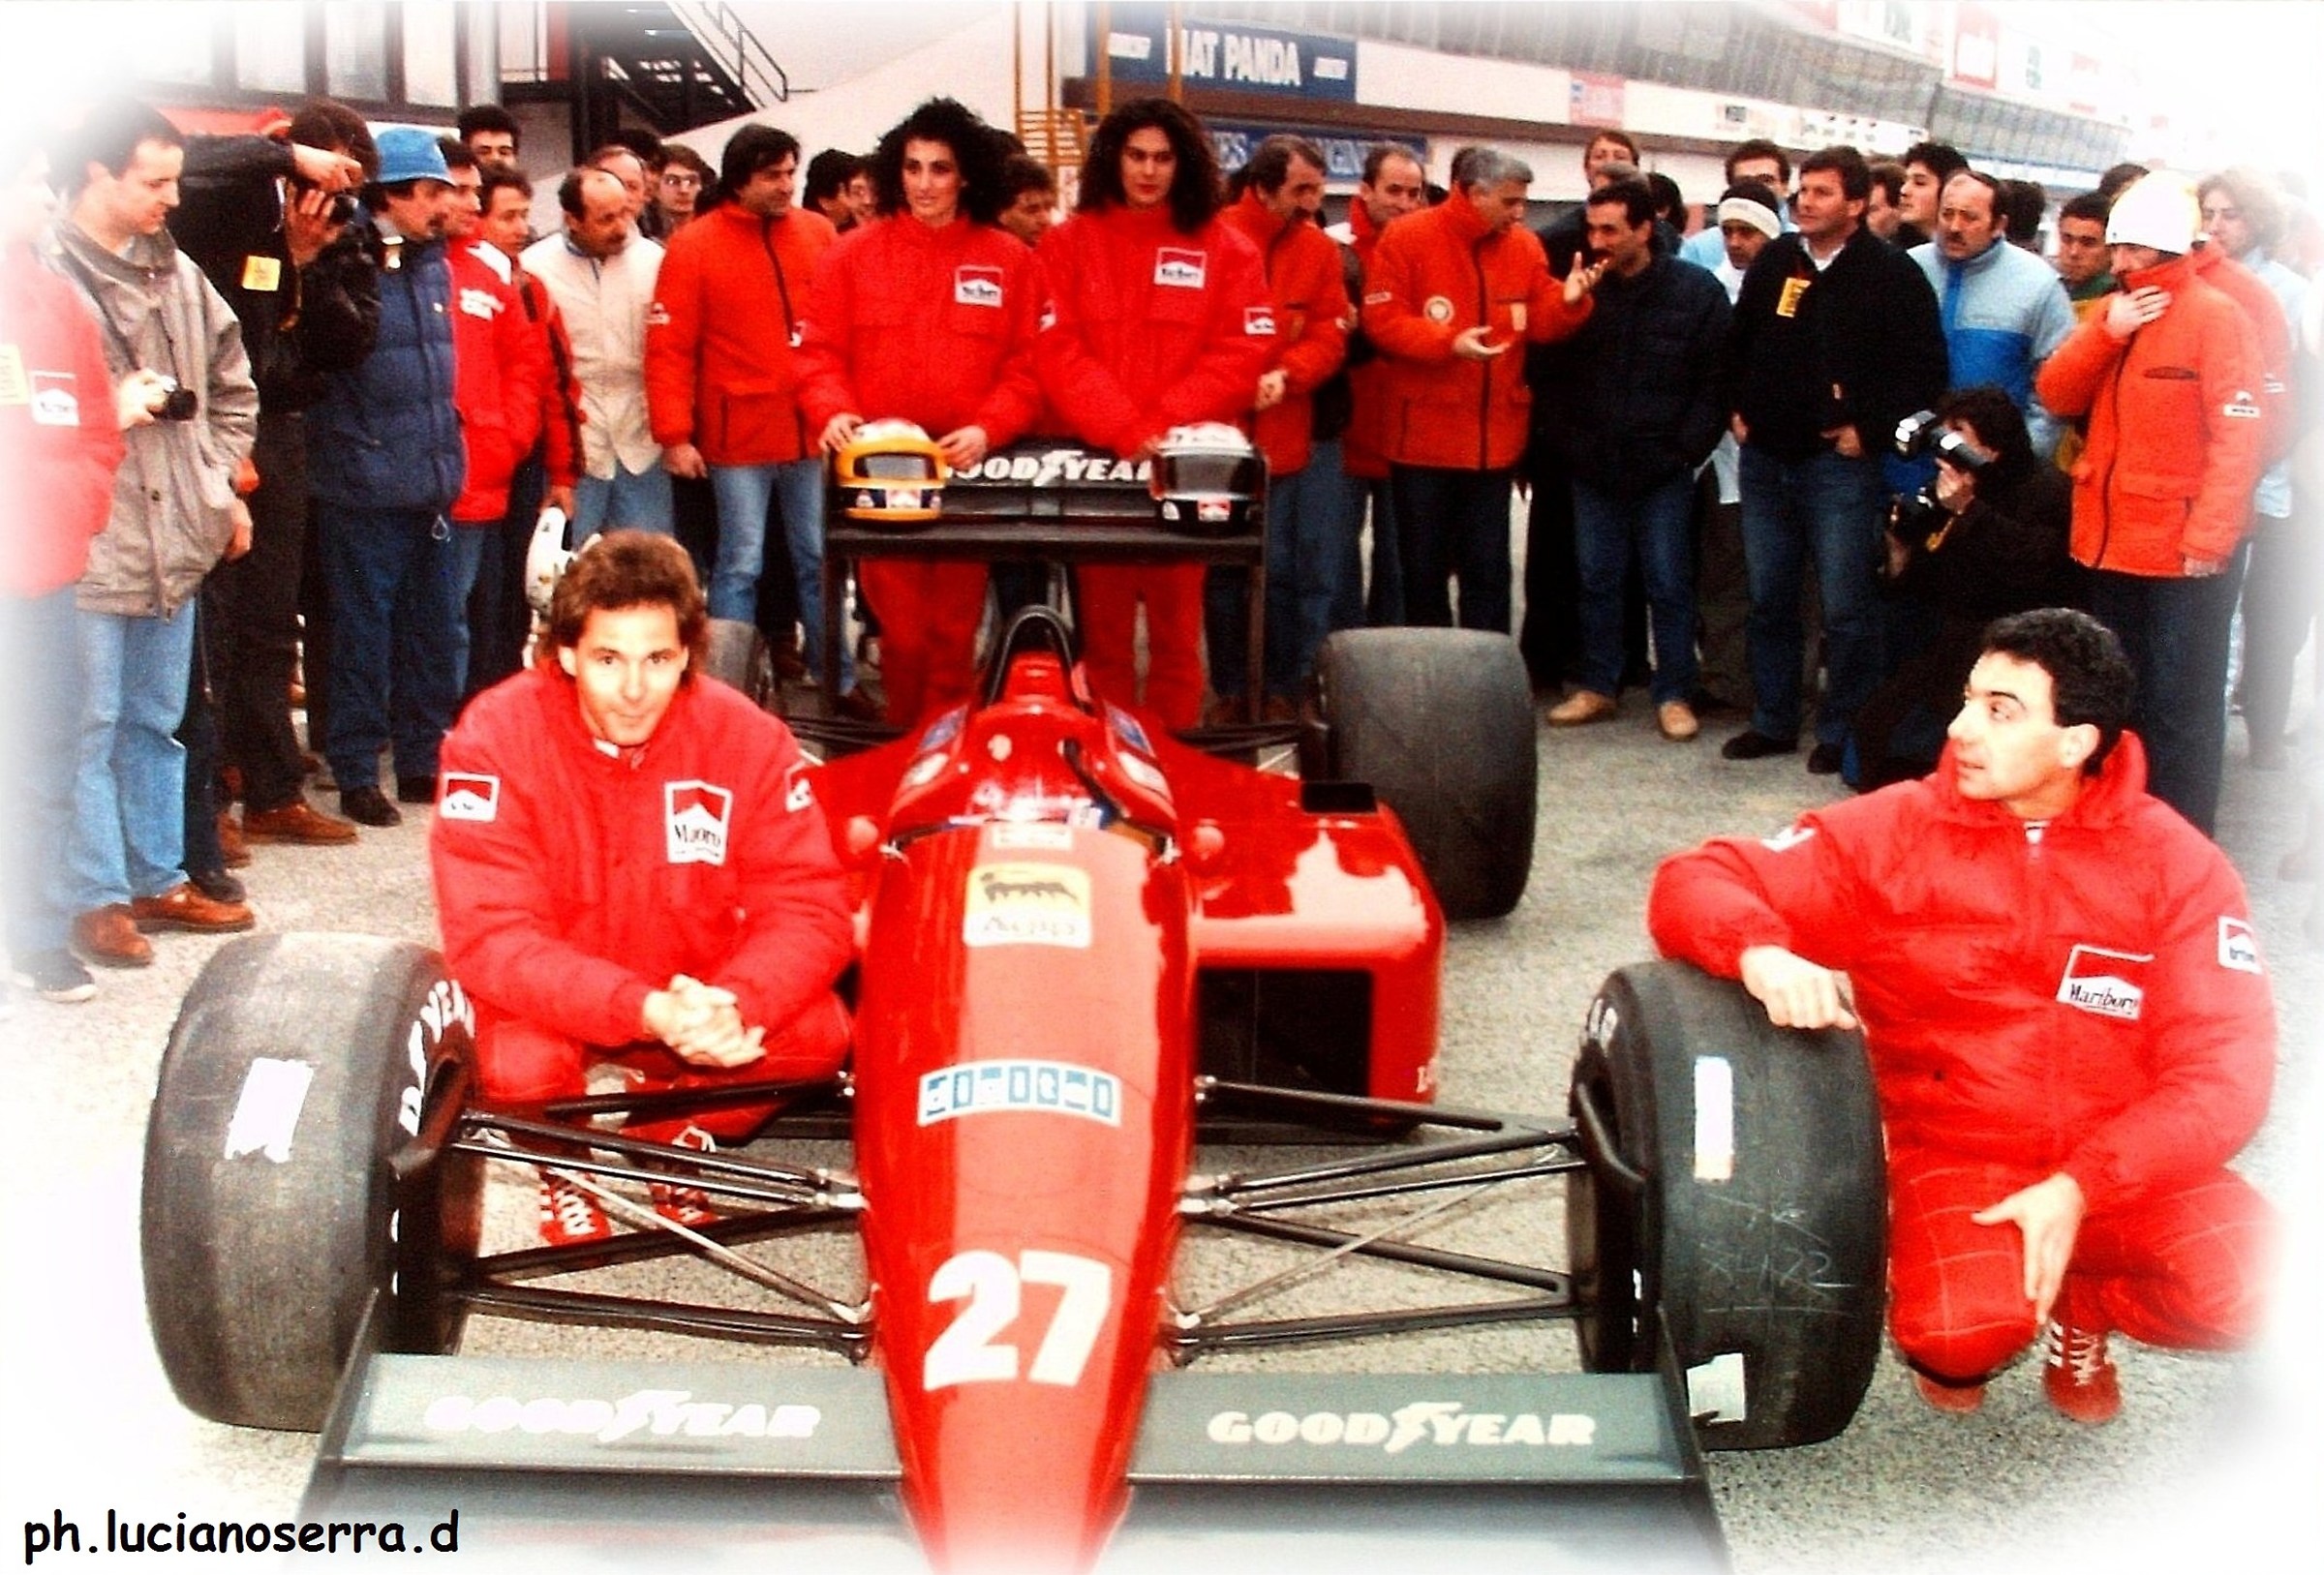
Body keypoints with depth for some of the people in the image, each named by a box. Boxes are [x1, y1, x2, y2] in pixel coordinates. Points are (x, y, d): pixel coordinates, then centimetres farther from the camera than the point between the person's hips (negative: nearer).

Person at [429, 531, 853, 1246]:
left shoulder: (746, 737, -15)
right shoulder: (496, 738, -21)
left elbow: (808, 909, -17)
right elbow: (489, 939, -28)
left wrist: (730, 1005, -38)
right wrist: (645, 1011, -42)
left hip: (696, 999, 2)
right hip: (549, 1001, -2)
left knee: (818, 1030, -23)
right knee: (519, 1063, -33)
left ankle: (674, 1137, 7)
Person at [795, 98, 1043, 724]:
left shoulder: (1010, 260, 6)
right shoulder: (853, 254, 7)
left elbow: (1027, 365, 3)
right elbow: (821, 352, 5)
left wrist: (987, 428, -12)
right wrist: (831, 412, -13)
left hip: (967, 469, 0)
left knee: (956, 630, 4)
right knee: (902, 627, 0)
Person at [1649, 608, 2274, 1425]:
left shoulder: (2178, 864, -3)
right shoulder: (1898, 831, -5)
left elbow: (2225, 1070, -8)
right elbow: (1696, 884, -7)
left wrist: (2080, 1189, -21)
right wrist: (1760, 953, -31)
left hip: (2128, 1161, 2)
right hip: (1957, 1155, -2)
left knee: (2249, 1290, -26)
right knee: (1963, 1328, -32)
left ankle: (2077, 1305, 9)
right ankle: (1946, 1334, 8)